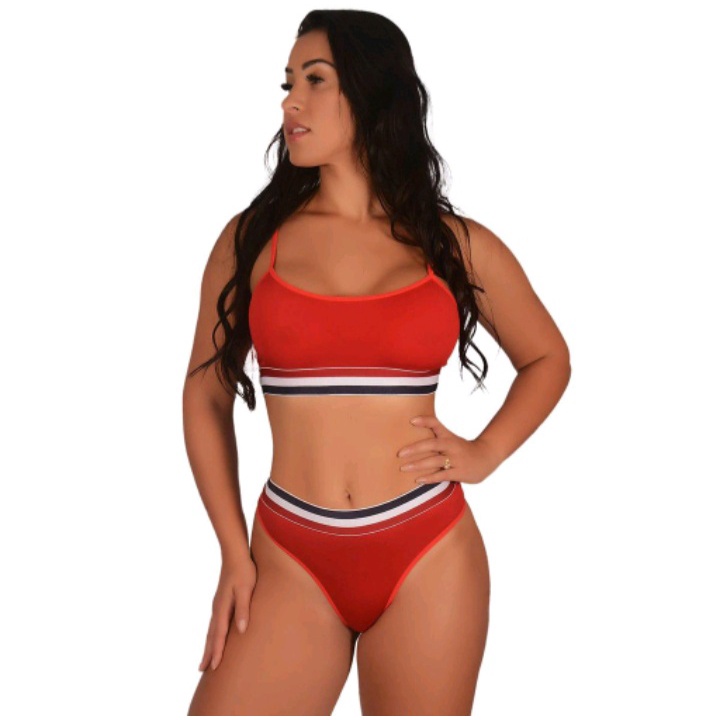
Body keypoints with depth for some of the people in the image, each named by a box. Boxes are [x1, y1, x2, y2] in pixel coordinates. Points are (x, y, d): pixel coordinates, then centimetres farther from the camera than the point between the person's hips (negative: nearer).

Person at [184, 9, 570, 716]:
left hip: (429, 559, 0)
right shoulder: (251, 238, 3)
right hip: (291, 560, 0)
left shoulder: (456, 246, 3)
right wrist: (235, 553, 1)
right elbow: (205, 396, 7)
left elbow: (547, 358, 17)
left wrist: (483, 453, 2)